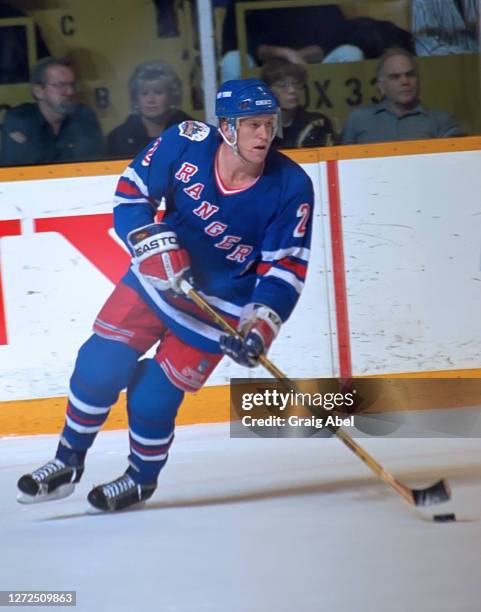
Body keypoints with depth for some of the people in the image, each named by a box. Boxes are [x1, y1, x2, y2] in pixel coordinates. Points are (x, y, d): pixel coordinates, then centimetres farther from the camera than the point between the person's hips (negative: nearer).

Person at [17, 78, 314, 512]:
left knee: (152, 399, -4)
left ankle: (142, 479, 26)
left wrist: (261, 324, -29)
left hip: (220, 303, -2)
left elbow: (286, 267, -16)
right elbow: (132, 193, -7)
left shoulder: (292, 188, -22)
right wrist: (155, 245, -21)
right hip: (159, 276, 3)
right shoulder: (186, 143, -20)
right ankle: (68, 464, 23)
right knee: (99, 366, -1)